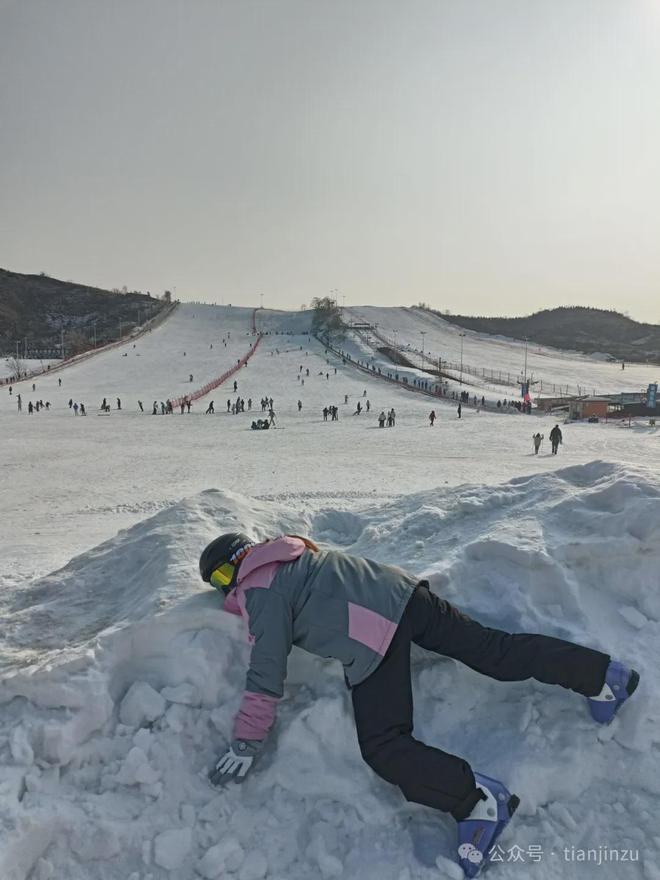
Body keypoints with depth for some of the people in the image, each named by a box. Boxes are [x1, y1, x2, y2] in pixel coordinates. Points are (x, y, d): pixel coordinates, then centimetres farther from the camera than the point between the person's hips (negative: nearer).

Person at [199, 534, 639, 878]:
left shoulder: (261, 594, 1)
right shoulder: (289, 550, 23)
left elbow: (267, 676, -5)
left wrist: (246, 744, 2)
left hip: (372, 638, -8)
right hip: (401, 589, 9)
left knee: (383, 746, -4)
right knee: (494, 650, 10)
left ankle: (477, 800, -13)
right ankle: (603, 673, 13)